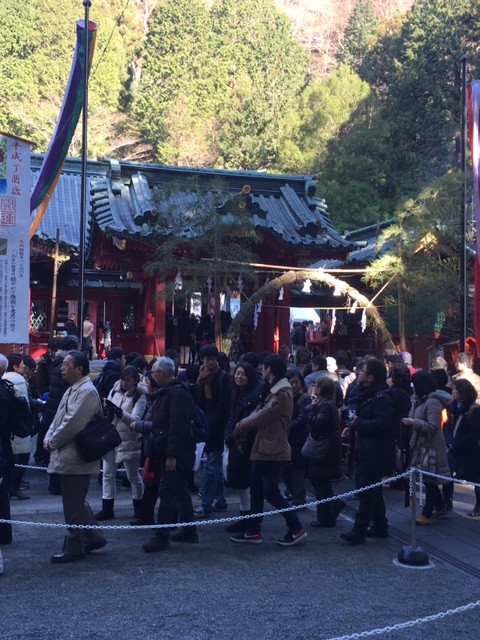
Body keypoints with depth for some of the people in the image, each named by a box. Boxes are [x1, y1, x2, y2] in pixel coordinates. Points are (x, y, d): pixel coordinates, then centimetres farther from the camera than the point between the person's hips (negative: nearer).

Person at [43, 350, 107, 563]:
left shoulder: (87, 391, -18)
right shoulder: (72, 390, 14)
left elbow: (72, 424, -24)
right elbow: (59, 418, 17)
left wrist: (52, 442, -12)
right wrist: (49, 437, 0)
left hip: (75, 458, -10)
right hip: (70, 457, 10)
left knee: (74, 506, 1)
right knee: (76, 502, 19)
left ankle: (74, 548, 12)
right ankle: (93, 537, 30)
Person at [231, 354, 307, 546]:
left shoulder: (282, 394, -18)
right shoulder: (272, 391, 16)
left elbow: (261, 417, -20)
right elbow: (258, 413, 11)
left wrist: (239, 428, -6)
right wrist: (242, 430, -1)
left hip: (273, 451, -10)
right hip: (263, 448, 10)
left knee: (271, 492, -5)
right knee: (256, 490, 12)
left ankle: (296, 529, 7)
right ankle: (253, 531, 20)